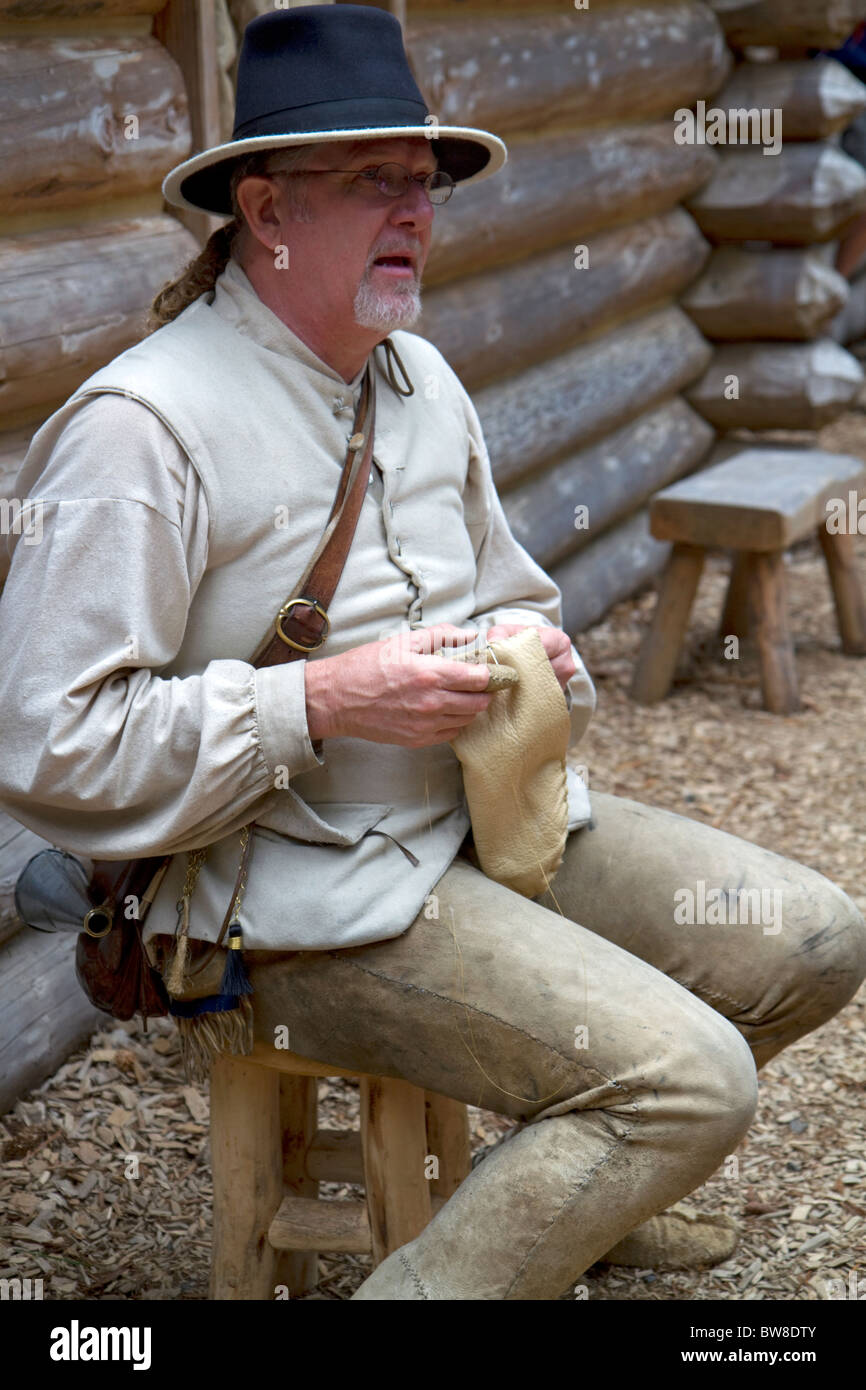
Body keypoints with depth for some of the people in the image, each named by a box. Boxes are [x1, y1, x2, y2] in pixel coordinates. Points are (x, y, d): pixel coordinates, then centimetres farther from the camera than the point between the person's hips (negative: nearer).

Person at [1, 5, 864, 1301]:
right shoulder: (141, 426, -18)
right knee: (688, 1080, -22)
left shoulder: (421, 376, 11)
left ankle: (568, 1181, 26)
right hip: (302, 890, -9)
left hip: (483, 817, 9)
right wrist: (324, 699, -24)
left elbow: (512, 596, 24)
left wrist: (527, 650, -2)